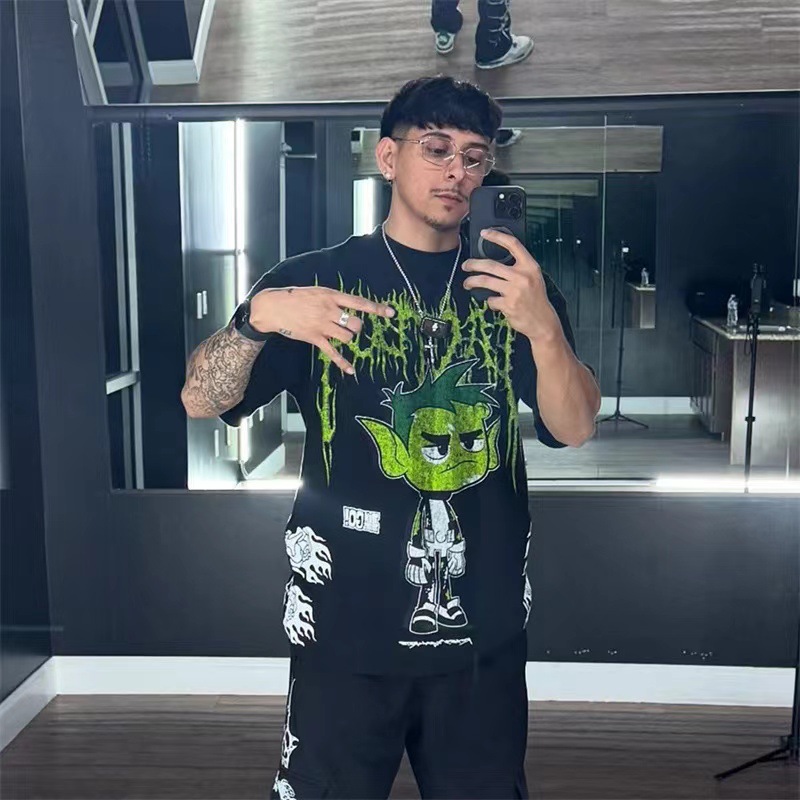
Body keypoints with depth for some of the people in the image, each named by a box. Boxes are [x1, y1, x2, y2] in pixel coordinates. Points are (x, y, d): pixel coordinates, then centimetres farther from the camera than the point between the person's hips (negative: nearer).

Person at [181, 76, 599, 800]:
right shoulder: (317, 280, -1)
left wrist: (544, 326, -25)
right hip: (347, 629, -2)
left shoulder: (513, 288, 5)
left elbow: (575, 429, -5)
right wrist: (258, 317, -28)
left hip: (485, 630, 3)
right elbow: (201, 400, -8)